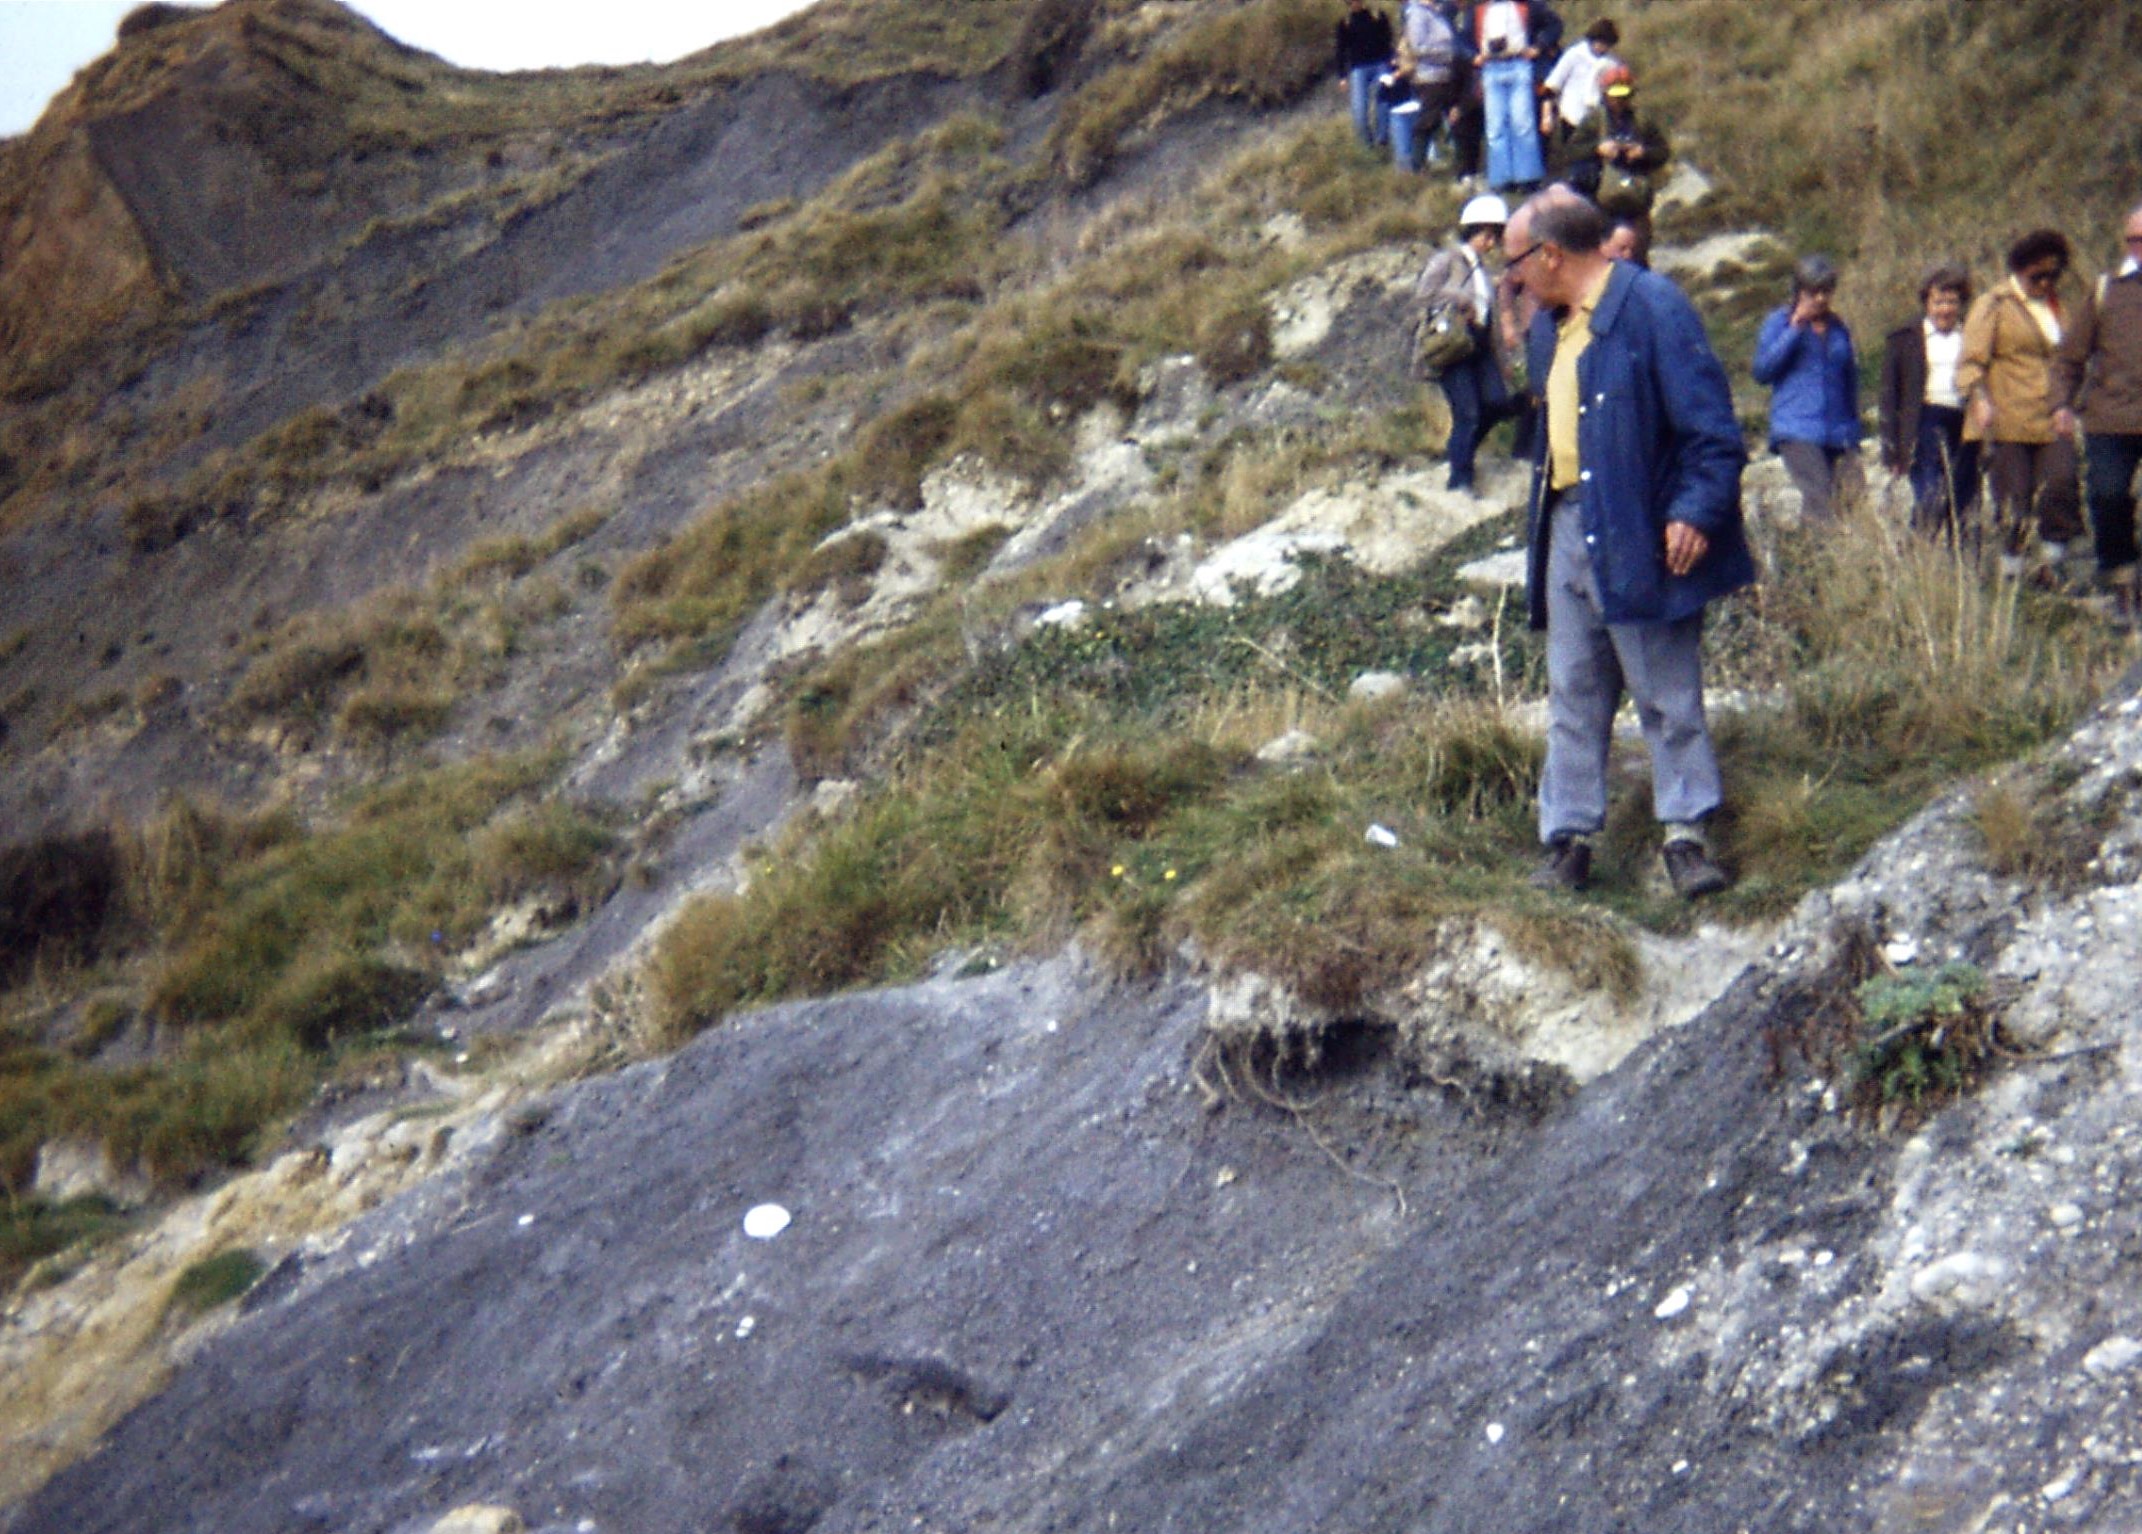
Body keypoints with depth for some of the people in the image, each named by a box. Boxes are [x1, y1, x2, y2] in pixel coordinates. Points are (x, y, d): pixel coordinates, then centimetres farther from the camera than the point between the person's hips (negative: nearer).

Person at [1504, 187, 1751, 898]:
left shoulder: (1652, 307, -12)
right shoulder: (1551, 325, 14)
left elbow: (1710, 424, -15)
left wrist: (1696, 512, -22)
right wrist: (1542, 518, 17)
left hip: (1639, 533, -8)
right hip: (1568, 527, 8)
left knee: (1666, 693, 1)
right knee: (1573, 694, 11)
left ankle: (1686, 835, 10)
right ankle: (1569, 839, 17)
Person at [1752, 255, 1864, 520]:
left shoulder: (1839, 328, 16)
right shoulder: (1779, 322, 6)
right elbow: (1762, 371, -7)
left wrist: (1853, 434, 20)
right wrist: (1795, 329, -9)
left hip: (1838, 434, 5)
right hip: (1796, 430, -5)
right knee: (1820, 498, -22)